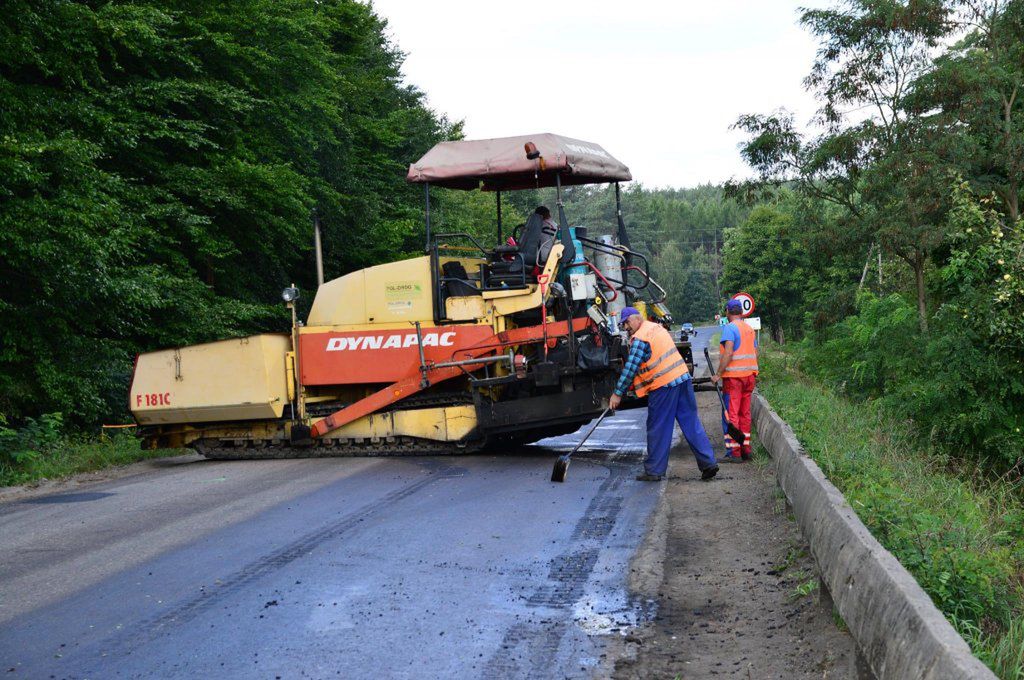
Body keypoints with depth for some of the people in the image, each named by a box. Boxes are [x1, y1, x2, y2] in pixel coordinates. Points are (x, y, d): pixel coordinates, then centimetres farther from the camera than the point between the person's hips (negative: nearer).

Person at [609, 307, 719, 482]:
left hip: (663, 385, -8)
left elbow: (631, 368, -13)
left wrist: (617, 394, -9)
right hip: (682, 377, 8)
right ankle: (708, 462, 6)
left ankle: (654, 471, 7)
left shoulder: (640, 338, -10)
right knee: (691, 423, 9)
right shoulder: (656, 327, 18)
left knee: (658, 429, 1)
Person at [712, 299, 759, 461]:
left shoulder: (729, 328, -10)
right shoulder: (750, 328, 14)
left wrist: (718, 374, -17)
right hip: (749, 375, 7)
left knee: (731, 414, -4)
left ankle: (734, 453, -6)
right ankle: (746, 449, 17)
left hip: (733, 376, -7)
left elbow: (728, 352, -20)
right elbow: (755, 353, 16)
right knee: (745, 413, 14)